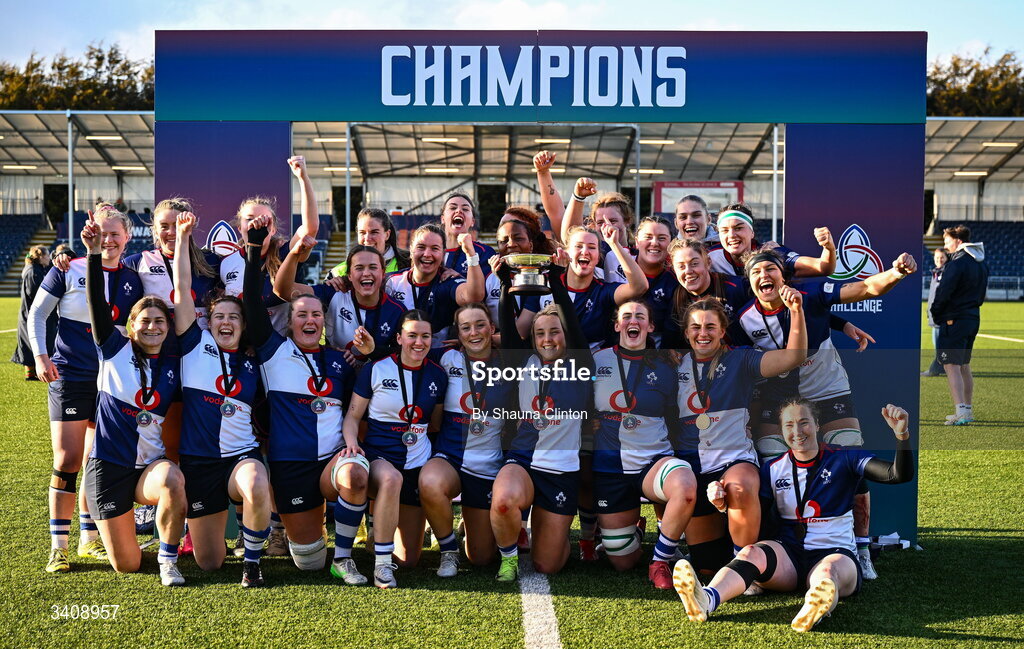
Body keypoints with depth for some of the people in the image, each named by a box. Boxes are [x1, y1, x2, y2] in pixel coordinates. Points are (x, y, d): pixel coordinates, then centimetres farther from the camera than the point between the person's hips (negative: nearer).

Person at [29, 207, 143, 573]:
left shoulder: (133, 281, 8)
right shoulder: (68, 271, -1)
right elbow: (37, 314, 2)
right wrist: (40, 355, -10)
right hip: (69, 376, -3)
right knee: (67, 459, -6)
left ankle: (90, 538, 21)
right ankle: (58, 546, 3)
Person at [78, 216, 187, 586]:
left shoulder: (173, 365, 4)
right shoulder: (115, 350, -2)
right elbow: (97, 304, -15)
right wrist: (94, 253, -25)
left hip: (151, 464, 1)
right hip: (109, 467, -1)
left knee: (172, 480, -38)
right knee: (126, 565, -1)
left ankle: (168, 560, -15)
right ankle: (131, 520, 36)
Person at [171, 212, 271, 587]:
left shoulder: (252, 364, 8)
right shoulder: (195, 345, 2)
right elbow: (182, 288, -6)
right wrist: (183, 236, -9)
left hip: (241, 455, 1)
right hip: (198, 461, 0)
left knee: (257, 488, -39)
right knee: (209, 563, 5)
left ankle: (252, 561, -13)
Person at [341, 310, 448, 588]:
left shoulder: (437, 375, 5)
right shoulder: (375, 370, -4)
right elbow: (353, 415, -1)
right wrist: (351, 443, -20)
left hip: (418, 465, 4)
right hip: (378, 457, -3)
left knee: (409, 559, 4)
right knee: (392, 478, -44)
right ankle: (382, 563, -28)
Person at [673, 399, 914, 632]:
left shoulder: (844, 460, 5)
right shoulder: (773, 469, 11)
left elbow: (898, 475, -7)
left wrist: (902, 435, -25)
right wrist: (724, 504, -13)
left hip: (835, 553, -1)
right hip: (788, 555, 1)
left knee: (829, 571, -37)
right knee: (752, 553, -30)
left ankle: (817, 605, -73)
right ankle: (705, 601, -58)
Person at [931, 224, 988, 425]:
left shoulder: (956, 264, -16)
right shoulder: (981, 264, 13)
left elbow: (943, 294, -18)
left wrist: (935, 313, -3)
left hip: (953, 320, -9)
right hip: (973, 318, 9)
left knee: (951, 366, -10)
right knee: (964, 366, 17)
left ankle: (961, 411, -19)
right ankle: (968, 409, 23)